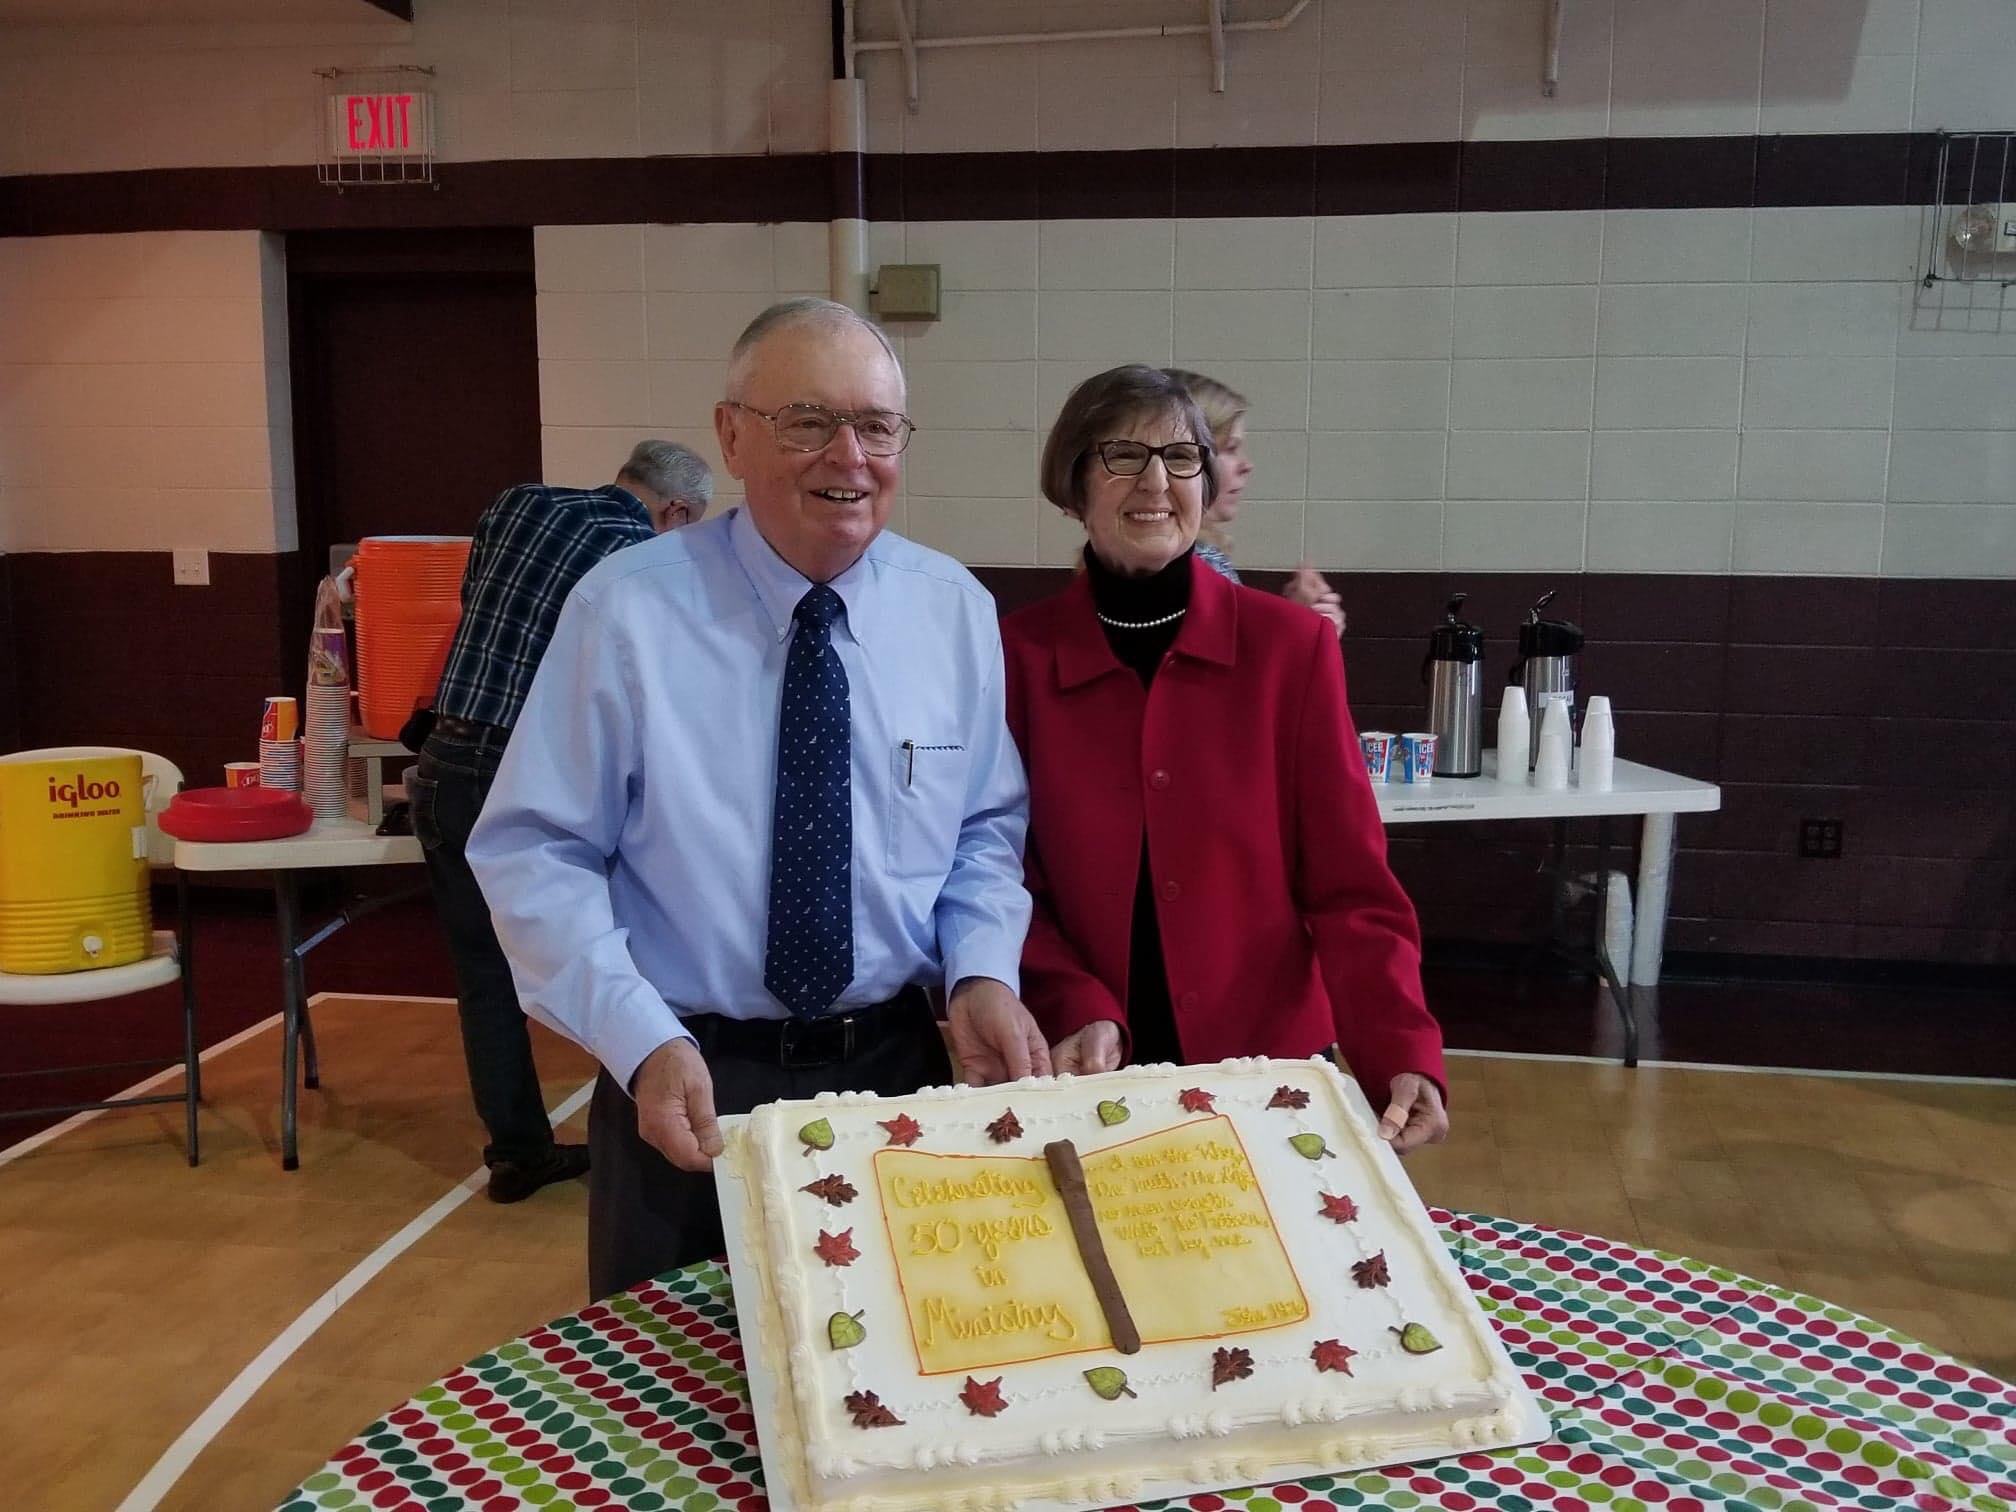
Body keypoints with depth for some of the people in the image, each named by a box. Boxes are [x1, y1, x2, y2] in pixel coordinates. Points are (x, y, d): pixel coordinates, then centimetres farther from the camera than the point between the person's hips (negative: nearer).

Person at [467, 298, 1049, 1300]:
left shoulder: (956, 611, -1)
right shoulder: (627, 610, -12)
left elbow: (988, 830, 7)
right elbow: (533, 853, -10)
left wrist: (982, 973, -12)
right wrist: (642, 1040, -22)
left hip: (897, 1067, 3)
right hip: (688, 1082, -2)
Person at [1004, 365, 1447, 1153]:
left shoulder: (1291, 646, -5)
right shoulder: (1018, 657, -4)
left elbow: (1350, 884, -5)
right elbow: (1009, 881, -1)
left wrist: (1402, 1057, -19)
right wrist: (1077, 1013, -17)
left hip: (1270, 1059, 0)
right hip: (1084, 1079, 0)